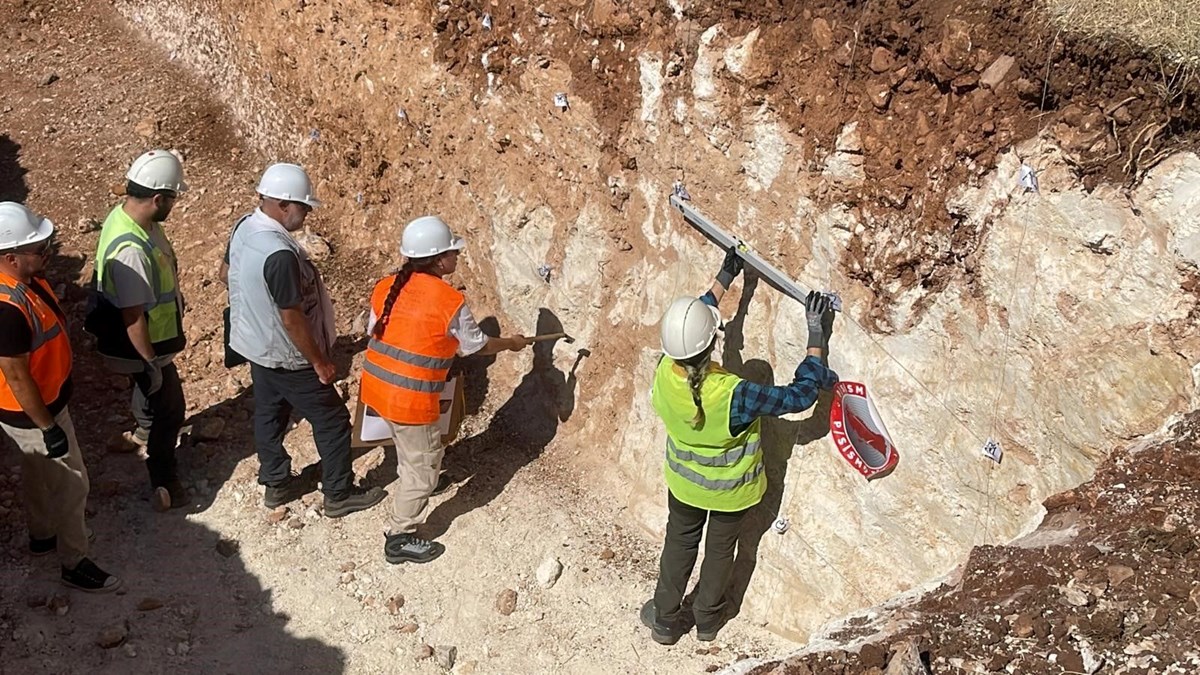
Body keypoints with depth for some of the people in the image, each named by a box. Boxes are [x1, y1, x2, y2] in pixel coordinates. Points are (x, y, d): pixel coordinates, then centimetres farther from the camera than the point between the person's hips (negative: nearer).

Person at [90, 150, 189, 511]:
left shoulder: (128, 213, -7)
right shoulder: (130, 250, -38)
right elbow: (133, 316, -31)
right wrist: (150, 362, -22)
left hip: (154, 337, 9)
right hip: (144, 346, -9)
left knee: (155, 395, 33)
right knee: (170, 407, 6)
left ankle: (148, 427, 61)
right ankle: (164, 483, 19)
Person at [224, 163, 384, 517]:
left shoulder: (245, 226, -7)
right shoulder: (280, 254, -35)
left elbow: (226, 272, 10)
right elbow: (293, 319, -29)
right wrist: (320, 362, -17)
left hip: (256, 346, 9)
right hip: (287, 357, -9)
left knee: (268, 414, 23)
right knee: (332, 421, 8)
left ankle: (276, 483, 41)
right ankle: (340, 495, 22)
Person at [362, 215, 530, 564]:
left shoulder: (386, 287, 1)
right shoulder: (450, 301, -16)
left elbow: (373, 332, 13)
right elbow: (477, 345, -2)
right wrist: (512, 343, 17)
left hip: (376, 386, 8)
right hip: (410, 398, -8)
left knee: (413, 449, 32)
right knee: (423, 463, 9)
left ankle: (413, 485, 57)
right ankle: (400, 539, 16)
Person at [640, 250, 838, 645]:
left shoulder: (665, 374, -29)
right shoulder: (735, 396, -42)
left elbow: (689, 325, -8)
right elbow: (800, 395, -29)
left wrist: (724, 280, 0)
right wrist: (816, 334, -25)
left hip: (684, 482, 3)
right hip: (731, 490, -3)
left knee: (679, 545, 26)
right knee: (720, 550, 24)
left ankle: (665, 620, 44)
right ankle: (708, 619, 48)